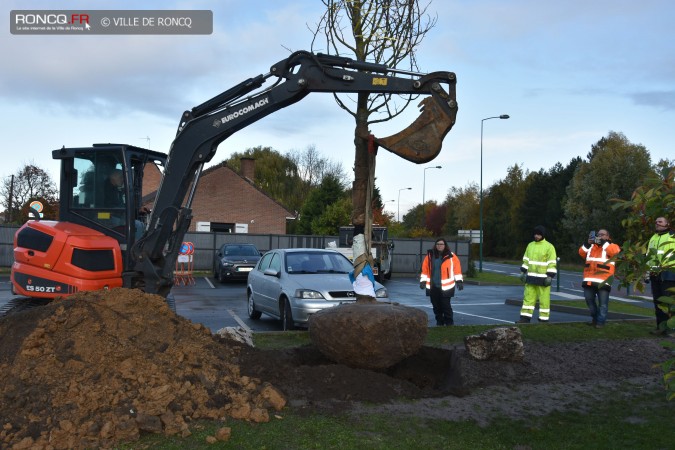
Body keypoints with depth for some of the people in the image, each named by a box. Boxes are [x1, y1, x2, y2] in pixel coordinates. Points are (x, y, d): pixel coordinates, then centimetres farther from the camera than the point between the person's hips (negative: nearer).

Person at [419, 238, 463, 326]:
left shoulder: (451, 257, -1)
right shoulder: (430, 256, 7)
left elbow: (457, 269, -1)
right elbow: (425, 269, 10)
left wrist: (459, 281, -5)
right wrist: (423, 281, 8)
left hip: (445, 287, -4)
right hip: (433, 286, 4)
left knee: (446, 306, -6)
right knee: (436, 306, 10)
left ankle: (449, 323, 7)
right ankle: (439, 322, 23)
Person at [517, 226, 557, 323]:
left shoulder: (549, 247, -7)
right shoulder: (530, 245, 12)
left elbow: (552, 263, -10)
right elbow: (526, 260, 16)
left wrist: (550, 276, -15)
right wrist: (524, 272, 10)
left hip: (543, 278, -6)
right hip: (531, 278, 6)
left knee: (544, 299, 0)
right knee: (528, 297, 6)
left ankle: (544, 320, 7)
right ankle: (525, 318, 10)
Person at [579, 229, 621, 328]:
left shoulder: (611, 246, 6)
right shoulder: (592, 246, 20)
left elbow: (615, 251, -16)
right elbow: (581, 253, 11)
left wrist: (603, 242, -16)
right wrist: (588, 244, -4)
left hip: (603, 281, -5)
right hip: (589, 280, 5)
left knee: (603, 303, -3)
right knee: (589, 299, 12)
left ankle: (600, 321, 6)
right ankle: (595, 318, 28)